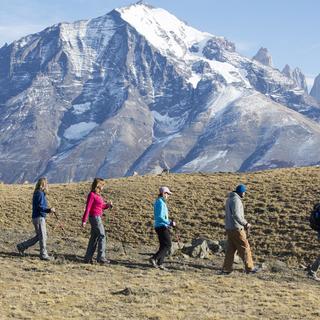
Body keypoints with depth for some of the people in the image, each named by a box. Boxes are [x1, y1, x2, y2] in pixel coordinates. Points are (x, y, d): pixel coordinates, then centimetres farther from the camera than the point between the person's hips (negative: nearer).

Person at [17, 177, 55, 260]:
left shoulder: (37, 193, 14)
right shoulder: (40, 193, -15)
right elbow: (39, 206, -23)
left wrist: (48, 209, 16)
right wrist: (49, 210, -29)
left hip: (39, 217, 10)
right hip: (39, 218, -10)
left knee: (38, 236, 16)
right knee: (42, 236, -3)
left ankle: (21, 246, 21)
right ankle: (43, 254, 3)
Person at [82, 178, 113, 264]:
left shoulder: (98, 195, 13)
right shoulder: (92, 195, -14)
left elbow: (102, 206, 21)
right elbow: (88, 208, -17)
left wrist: (108, 205, 2)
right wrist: (84, 220, -19)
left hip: (98, 217, 9)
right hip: (95, 217, -9)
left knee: (94, 238, 11)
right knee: (102, 236, -7)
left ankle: (88, 258, 15)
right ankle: (101, 257, -4)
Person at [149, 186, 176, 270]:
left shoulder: (157, 202, 16)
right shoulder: (161, 203, -17)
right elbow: (160, 217, -24)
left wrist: (169, 221, 18)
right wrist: (170, 223, -19)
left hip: (159, 227, 10)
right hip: (162, 227, -10)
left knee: (163, 246, 11)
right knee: (168, 245, -8)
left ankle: (160, 264, 8)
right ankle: (154, 259, -15)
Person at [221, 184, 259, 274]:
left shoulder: (229, 199, 15)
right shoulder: (236, 200, -17)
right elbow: (236, 215, -26)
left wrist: (244, 223, 21)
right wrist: (245, 224, -21)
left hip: (229, 228, 9)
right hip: (236, 229, -9)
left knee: (231, 249, 11)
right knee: (244, 247, 0)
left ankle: (226, 269, 9)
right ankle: (249, 268, 5)